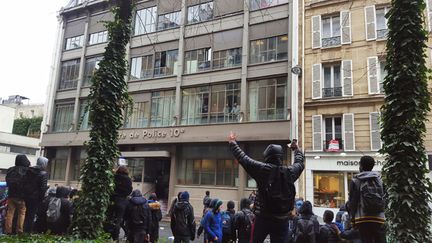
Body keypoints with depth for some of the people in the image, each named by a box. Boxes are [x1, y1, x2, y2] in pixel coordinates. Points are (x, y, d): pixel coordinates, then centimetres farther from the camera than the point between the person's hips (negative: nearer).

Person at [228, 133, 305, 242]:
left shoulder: (262, 169, -12)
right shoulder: (290, 172, -1)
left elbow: (243, 158, -4)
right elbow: (300, 162, 21)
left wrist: (233, 143, 11)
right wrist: (296, 149, 41)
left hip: (263, 217, -2)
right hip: (282, 219, 2)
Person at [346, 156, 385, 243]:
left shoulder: (355, 181, -1)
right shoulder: (379, 179, 10)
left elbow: (352, 201, -2)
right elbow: (384, 199, 9)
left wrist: (352, 217, 7)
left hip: (363, 218, -3)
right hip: (379, 218, 3)